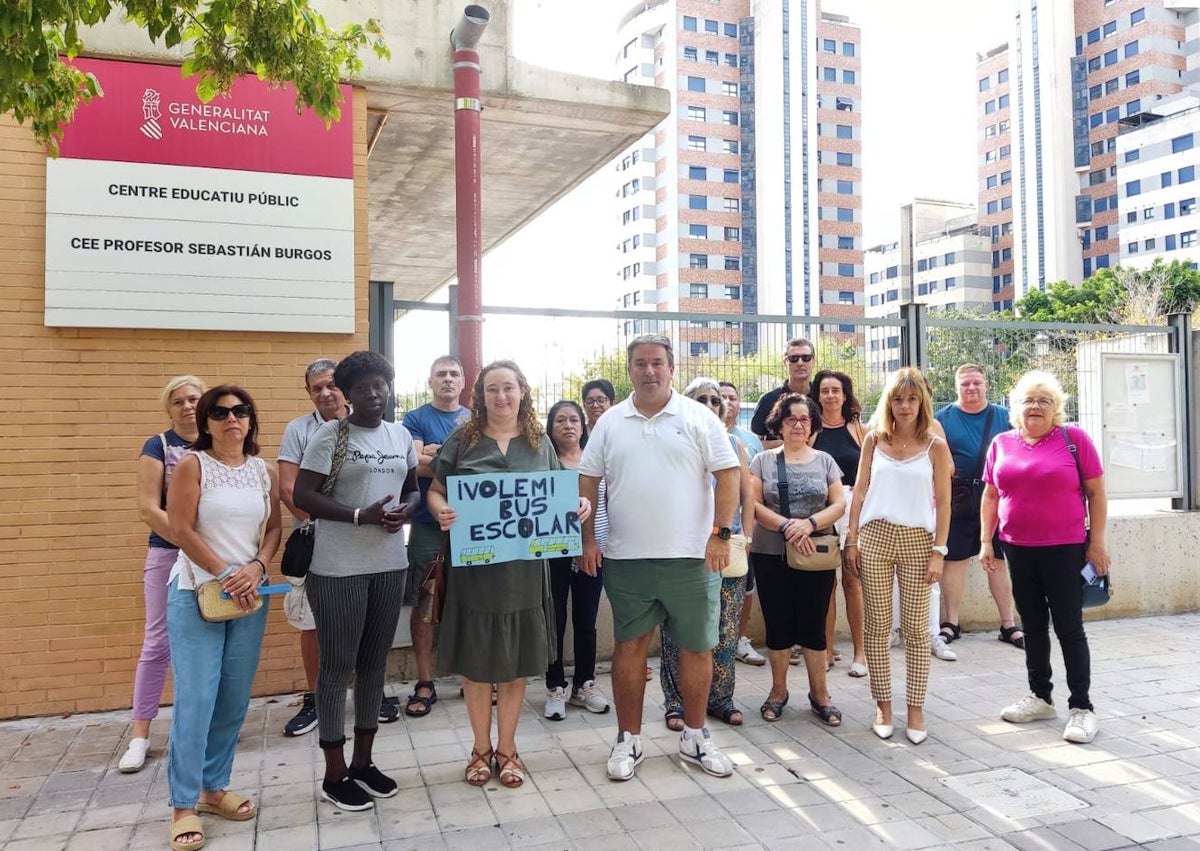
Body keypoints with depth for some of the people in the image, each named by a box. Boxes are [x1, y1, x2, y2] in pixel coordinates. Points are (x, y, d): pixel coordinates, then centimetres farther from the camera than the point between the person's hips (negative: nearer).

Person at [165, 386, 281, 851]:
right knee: (195, 699, -5)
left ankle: (214, 788, 24)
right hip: (197, 592, -4)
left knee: (234, 700, 9)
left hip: (249, 594, 5)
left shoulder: (263, 470, 7)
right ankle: (184, 805, 6)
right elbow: (181, 529, -10)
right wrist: (225, 576, -13)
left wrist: (256, 568, -10)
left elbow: (274, 528, 8)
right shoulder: (192, 464, -5)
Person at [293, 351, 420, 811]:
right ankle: (335, 774, 16)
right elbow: (302, 495, -12)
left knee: (374, 662, 14)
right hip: (338, 569, -6)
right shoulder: (329, 435, -7)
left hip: (390, 564, 6)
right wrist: (360, 515, -22)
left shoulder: (401, 435, 9)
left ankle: (363, 761, 28)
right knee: (337, 666, 3)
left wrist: (405, 510, -5)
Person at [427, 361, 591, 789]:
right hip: (473, 566, -1)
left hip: (524, 566, 2)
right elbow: (435, 492, 3)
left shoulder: (539, 443, 8)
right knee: (476, 661, 7)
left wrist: (579, 505, -8)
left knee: (516, 661, 9)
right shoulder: (462, 439, 2)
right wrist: (442, 512, -19)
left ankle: (506, 748, 26)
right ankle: (481, 748, 26)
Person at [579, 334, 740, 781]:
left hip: (690, 557, -1)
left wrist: (721, 534, -10)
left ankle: (695, 737, 26)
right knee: (629, 646, 9)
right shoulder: (610, 423, 7)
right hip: (626, 558, 2)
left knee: (696, 648, 8)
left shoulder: (698, 418, 0)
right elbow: (587, 482, 9)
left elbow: (728, 474, -3)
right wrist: (588, 539, 2)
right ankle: (628, 739, 23)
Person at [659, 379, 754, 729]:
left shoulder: (734, 445, 12)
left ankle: (720, 698, 21)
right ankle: (677, 702, 12)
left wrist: (745, 536, 4)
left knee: (726, 630, 7)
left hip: (729, 548, 4)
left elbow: (747, 495, 13)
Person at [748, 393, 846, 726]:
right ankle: (778, 691, 23)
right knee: (778, 624, 7)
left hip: (817, 556, 1)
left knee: (814, 624, 5)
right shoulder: (763, 460, 3)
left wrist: (810, 523, -17)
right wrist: (786, 526, -19)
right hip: (772, 556, -1)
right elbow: (754, 504, -5)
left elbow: (839, 503, 1)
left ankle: (819, 693, 20)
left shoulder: (825, 461, 8)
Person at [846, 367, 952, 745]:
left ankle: (916, 708, 14)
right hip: (874, 536, 2)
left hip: (917, 540, -1)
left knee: (916, 628, 2)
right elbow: (860, 491, 8)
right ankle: (883, 705, 15)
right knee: (876, 625, 5)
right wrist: (852, 539, 3)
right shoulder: (875, 439, 7)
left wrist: (938, 552, -5)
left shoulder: (935, 446, 1)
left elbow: (944, 503, 0)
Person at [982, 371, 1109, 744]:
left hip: (1064, 550, -3)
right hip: (1018, 550, 4)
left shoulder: (1074, 438, -4)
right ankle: (1040, 697, 26)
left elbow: (1096, 494, -2)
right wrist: (985, 541, 6)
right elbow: (990, 496, 10)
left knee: (1069, 628, 1)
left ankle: (1081, 708, 12)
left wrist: (1097, 543, -6)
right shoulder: (1001, 444, 6)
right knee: (1033, 626, 13)